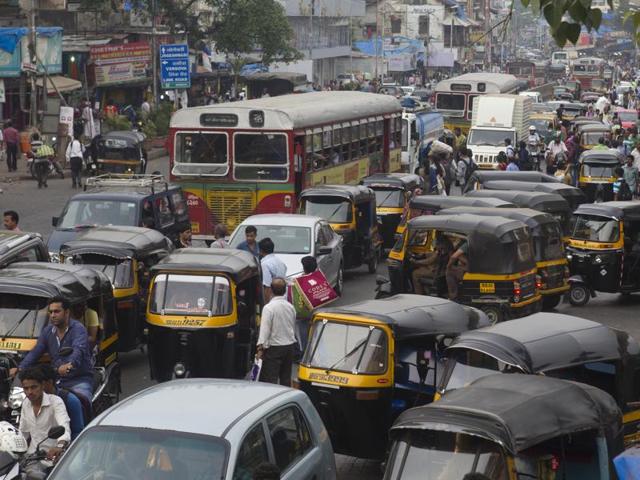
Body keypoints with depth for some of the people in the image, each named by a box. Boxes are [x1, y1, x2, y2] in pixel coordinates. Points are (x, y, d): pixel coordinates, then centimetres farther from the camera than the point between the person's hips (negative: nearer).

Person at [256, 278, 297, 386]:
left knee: (270, 379, -8)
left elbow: (265, 329, -17)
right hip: (290, 345, 7)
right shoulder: (290, 307, 6)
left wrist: (260, 348, -15)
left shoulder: (269, 307, -15)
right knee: (286, 379, 12)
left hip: (274, 348, -7)